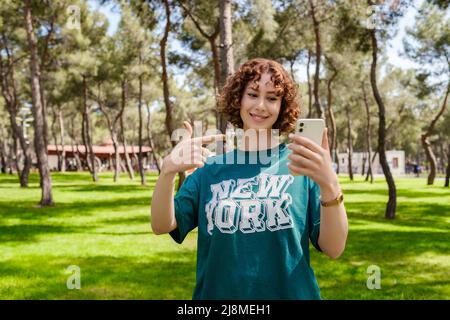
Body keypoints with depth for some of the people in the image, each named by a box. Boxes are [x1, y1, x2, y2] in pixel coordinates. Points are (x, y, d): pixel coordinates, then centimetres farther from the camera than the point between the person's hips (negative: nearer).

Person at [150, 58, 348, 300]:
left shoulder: (302, 164, -6)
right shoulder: (210, 168, 1)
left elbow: (334, 249, -13)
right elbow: (162, 226, -8)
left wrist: (329, 185, -31)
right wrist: (168, 171, -26)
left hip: (290, 293, -1)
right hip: (216, 293, 2)